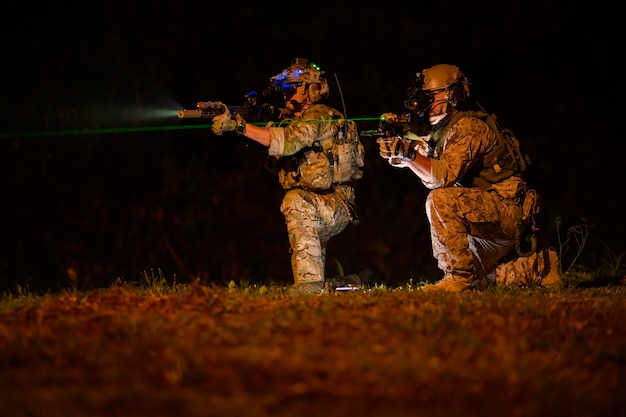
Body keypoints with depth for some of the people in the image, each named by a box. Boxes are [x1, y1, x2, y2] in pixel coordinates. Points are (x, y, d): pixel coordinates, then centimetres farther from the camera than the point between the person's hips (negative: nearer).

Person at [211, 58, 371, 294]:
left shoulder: (319, 116, -13)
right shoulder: (294, 120, 17)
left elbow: (287, 141, -30)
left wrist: (239, 126, -33)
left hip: (336, 207, -10)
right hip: (318, 212, 10)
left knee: (296, 201, -38)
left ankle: (309, 280, -41)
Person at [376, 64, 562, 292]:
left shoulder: (468, 128, -17)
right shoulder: (446, 129, 15)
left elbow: (443, 176, -28)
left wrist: (407, 152, -29)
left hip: (507, 213, -11)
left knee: (440, 200, -29)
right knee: (477, 283, 21)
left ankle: (458, 275, -24)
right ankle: (539, 267, 25)